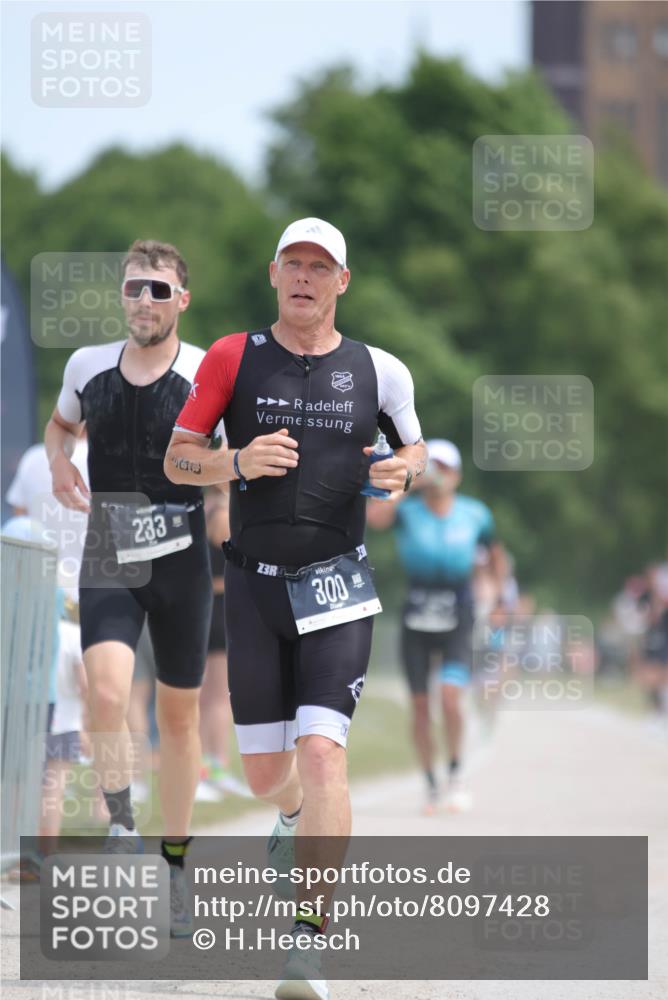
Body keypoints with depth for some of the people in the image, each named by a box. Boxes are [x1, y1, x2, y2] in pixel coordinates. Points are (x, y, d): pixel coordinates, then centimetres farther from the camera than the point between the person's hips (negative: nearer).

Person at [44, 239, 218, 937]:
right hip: (108, 559, 1)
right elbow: (62, 423, 24)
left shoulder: (210, 374, -5)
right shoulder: (87, 367, 4)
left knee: (178, 714, 8)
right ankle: (121, 834, -7)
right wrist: (59, 463, 4)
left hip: (181, 562, -1)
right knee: (107, 690, -22)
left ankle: (173, 862, 22)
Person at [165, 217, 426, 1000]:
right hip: (254, 584, 1)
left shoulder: (378, 371, 3)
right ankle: (296, 816, 48)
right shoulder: (233, 358, 1)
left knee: (321, 751, -19)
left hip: (337, 585, -1)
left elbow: (414, 446, 19)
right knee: (264, 773, 8)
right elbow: (176, 459, 3)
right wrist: (237, 462, -17)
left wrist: (402, 470, -5)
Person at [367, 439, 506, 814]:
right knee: (420, 705, 3)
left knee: (451, 695, -18)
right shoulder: (407, 511, -4)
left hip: (457, 618, -1)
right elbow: (374, 516, -27)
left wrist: (494, 593, 6)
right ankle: (431, 784, 17)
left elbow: (496, 554, 18)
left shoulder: (474, 514, 2)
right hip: (417, 615, 1)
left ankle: (456, 772, 1)